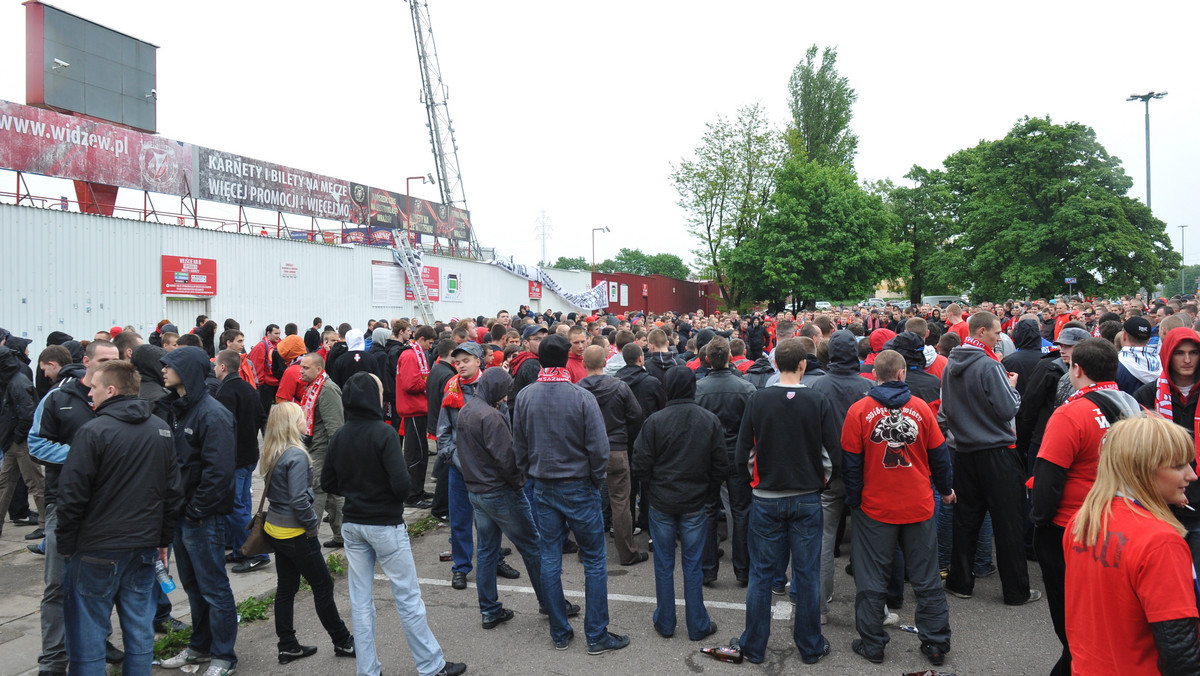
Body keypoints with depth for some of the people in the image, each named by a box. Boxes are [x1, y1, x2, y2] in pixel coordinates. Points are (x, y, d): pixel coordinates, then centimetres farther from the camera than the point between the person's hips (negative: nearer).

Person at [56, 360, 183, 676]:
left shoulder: (93, 432, -14)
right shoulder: (161, 430, 5)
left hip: (97, 553, -5)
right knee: (140, 629, 13)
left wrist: (66, 545, -1)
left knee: (87, 637, 6)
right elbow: (173, 491, 10)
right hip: (145, 547, 6)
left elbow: (72, 496, -13)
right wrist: (164, 538, 17)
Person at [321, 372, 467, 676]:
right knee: (407, 597, 5)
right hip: (386, 524, -6)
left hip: (352, 524, 6)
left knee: (360, 601, 12)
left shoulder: (339, 437, 0)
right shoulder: (383, 432, -18)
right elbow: (401, 483, -23)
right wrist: (396, 499, -2)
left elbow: (328, 483, 7)